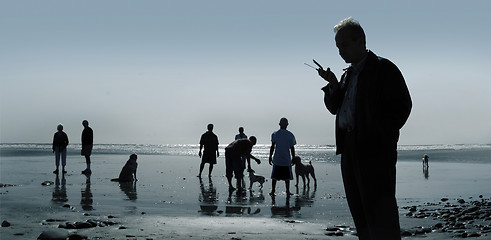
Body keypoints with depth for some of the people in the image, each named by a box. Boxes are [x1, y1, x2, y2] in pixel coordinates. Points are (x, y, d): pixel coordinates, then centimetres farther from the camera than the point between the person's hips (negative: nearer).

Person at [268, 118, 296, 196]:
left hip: (277, 159, 0)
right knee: (287, 177, 7)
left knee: (274, 176, 7)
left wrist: (270, 157, 5)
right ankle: (288, 192, 8)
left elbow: (272, 147, -2)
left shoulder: (275, 134, -1)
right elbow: (292, 148, 2)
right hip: (287, 160, 0)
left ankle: (273, 191, 7)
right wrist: (293, 158, 11)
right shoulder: (290, 135, 0)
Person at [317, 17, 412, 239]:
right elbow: (334, 107, 19)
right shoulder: (348, 74, 21)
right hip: (350, 150, 8)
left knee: (380, 213, -9)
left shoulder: (383, 68, -2)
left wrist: (382, 135, -13)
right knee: (360, 213, 10)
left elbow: (402, 105, -9)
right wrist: (333, 85, 2)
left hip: (375, 149, -8)